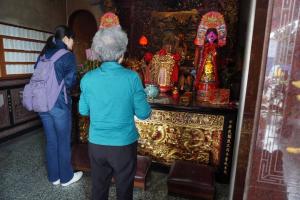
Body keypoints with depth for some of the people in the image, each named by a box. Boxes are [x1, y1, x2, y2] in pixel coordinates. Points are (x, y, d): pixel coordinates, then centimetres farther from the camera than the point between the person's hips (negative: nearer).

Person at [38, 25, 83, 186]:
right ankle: (66, 177, 24)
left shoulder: (44, 54, 12)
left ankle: (54, 176, 30)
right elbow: (70, 81, -11)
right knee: (63, 141, 8)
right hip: (60, 104, -6)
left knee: (50, 141, 15)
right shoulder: (68, 55, -8)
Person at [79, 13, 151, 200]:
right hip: (124, 144, -2)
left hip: (96, 144, 3)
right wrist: (146, 106, 11)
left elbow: (83, 111, 4)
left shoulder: (88, 78, -7)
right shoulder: (132, 78, -16)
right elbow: (144, 114, -10)